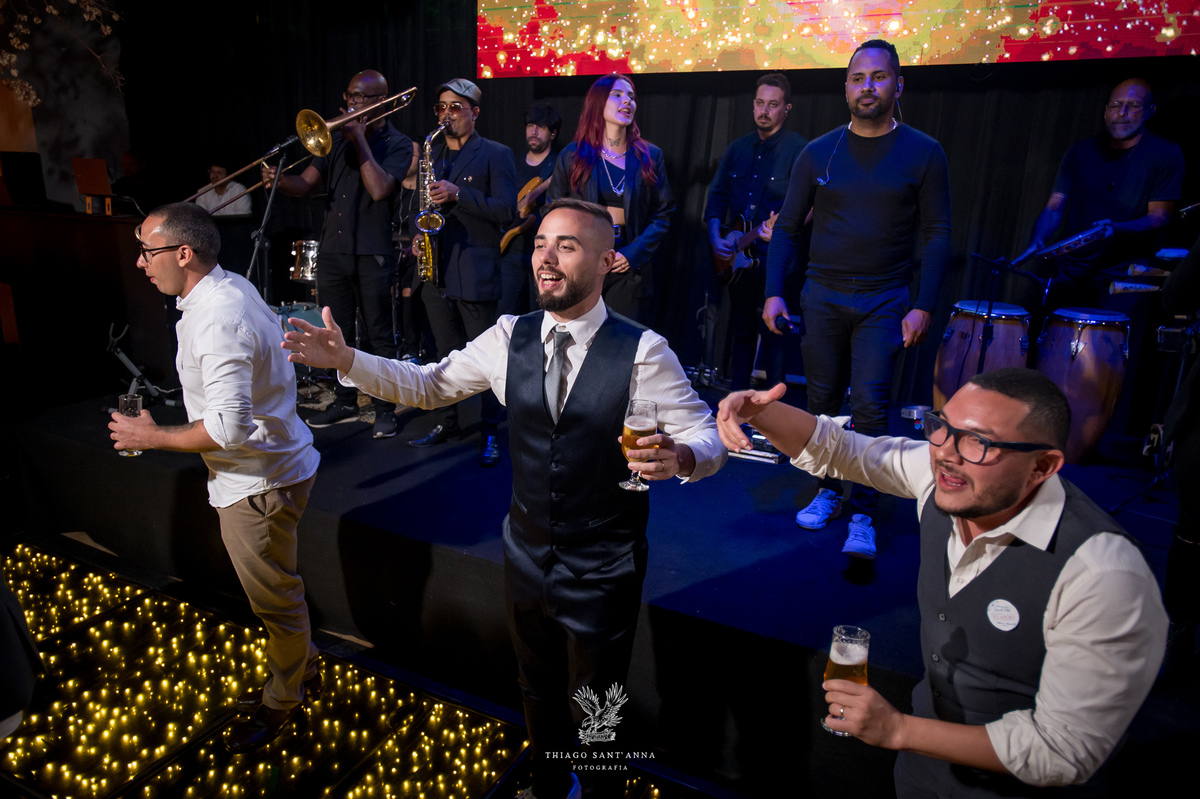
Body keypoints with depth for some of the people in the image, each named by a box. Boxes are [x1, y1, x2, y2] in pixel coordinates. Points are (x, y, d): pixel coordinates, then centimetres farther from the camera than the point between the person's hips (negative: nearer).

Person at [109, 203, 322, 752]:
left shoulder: (217, 319, -27)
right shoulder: (231, 286, 5)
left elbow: (230, 426, -31)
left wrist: (153, 437, -16)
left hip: (258, 482, -10)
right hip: (273, 465, 10)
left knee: (275, 598, 11)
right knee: (276, 590, 25)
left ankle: (282, 702, 34)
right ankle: (301, 672, 45)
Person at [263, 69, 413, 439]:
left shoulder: (397, 144, 0)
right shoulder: (338, 140, 15)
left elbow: (380, 190, -18)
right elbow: (305, 183, 9)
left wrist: (360, 140, -13)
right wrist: (279, 180, -12)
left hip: (371, 255, -6)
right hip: (332, 251, 6)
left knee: (378, 335, -1)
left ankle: (385, 409, 9)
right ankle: (345, 402, 25)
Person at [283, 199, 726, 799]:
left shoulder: (643, 352, -18)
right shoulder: (510, 339, -6)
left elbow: (707, 437, -15)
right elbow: (428, 385, 2)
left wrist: (678, 457, -38)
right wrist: (346, 360, -11)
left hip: (603, 569, -4)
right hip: (527, 553, 5)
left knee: (595, 711, 16)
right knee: (539, 690, 27)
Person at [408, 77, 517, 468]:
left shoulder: (496, 154, -1)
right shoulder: (431, 153, 17)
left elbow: (506, 208, -11)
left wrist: (457, 194, -20)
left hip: (475, 270, -6)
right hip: (435, 268, 6)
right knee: (446, 352, 13)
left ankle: (490, 431, 9)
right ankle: (445, 422, 24)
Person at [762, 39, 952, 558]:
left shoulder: (923, 154, 0)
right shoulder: (818, 153, 5)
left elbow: (937, 235, -1)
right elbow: (787, 228, 7)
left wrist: (923, 306, -10)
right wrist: (773, 292, -3)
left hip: (884, 302, -2)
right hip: (821, 299, 3)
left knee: (869, 404, -10)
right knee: (822, 402, 8)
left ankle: (863, 518, 1)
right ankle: (828, 491, 27)